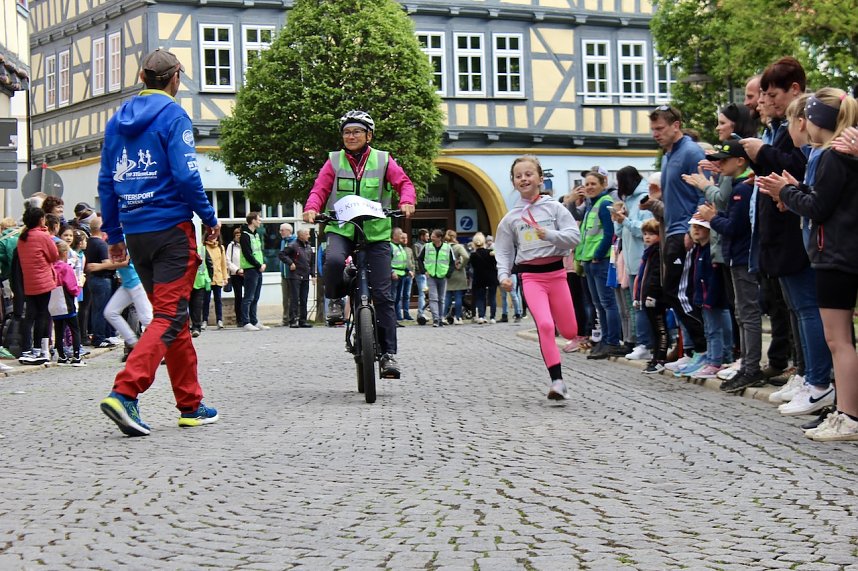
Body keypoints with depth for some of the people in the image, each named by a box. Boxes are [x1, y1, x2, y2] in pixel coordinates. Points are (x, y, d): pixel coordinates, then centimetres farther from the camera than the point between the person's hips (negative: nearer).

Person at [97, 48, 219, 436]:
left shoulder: (117, 121, 13)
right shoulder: (173, 116, -6)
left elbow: (106, 182, 13)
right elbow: (185, 174, -15)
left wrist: (114, 236, 17)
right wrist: (210, 218, -3)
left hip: (136, 233, 7)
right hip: (171, 229, -7)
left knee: (171, 316, 13)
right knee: (169, 317, -7)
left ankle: (190, 405, 16)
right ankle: (124, 393, -23)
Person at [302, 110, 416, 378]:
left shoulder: (383, 160, 9)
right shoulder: (334, 161, 11)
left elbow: (404, 182, 4)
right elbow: (320, 189, 5)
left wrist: (406, 202, -17)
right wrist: (311, 208, -15)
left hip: (376, 232, 0)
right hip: (341, 228, 0)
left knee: (383, 294, -6)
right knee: (334, 260, -35)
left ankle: (388, 353, 0)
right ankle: (335, 300, -2)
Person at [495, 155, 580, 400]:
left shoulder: (554, 207, 2)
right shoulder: (511, 218, 6)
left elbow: (574, 236, -7)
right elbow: (504, 252, 9)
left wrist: (550, 235, -22)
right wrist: (504, 275, -7)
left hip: (556, 272, 1)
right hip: (530, 276, -1)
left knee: (570, 332, 7)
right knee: (544, 325, -23)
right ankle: (557, 381, -20)